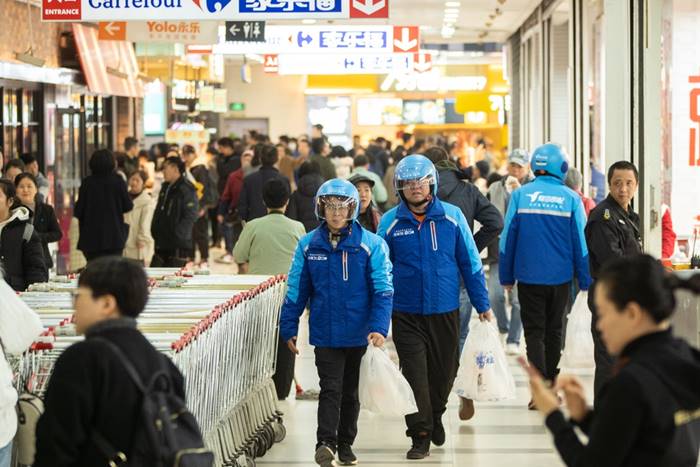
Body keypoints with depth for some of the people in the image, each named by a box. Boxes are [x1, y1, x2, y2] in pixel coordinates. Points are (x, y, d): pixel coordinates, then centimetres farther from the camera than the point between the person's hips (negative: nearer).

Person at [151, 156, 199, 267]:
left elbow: (190, 217, -18)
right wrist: (155, 231, 13)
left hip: (179, 245, -9)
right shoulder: (165, 187, 16)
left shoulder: (186, 189, -12)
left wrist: (176, 234, -21)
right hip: (162, 245, 9)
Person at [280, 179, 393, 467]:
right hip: (324, 333, 0)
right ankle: (326, 443, -18)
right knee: (331, 389, -11)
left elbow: (383, 290, -10)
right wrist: (289, 328, 4)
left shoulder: (371, 245, -7)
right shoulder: (308, 245, 0)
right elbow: (296, 290, 6)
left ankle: (345, 444, 27)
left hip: (359, 333, 0)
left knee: (350, 391, 13)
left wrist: (379, 327, -20)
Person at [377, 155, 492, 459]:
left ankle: (435, 415, 41)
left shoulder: (452, 217, -2)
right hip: (406, 315, -1)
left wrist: (482, 304, 3)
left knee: (444, 372, 14)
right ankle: (420, 435, 7)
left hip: (445, 311, 1)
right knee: (414, 376, -4)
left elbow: (470, 263, 3)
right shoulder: (390, 223, -2)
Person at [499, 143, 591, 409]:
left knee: (534, 332, 3)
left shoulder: (520, 195, -4)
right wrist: (585, 282, 7)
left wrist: (506, 277, 8)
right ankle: (551, 384, 29)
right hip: (560, 277, 1)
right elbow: (581, 244, 0)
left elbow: (507, 238, -1)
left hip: (529, 277, -1)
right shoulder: (571, 199, -3)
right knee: (553, 331, 17)